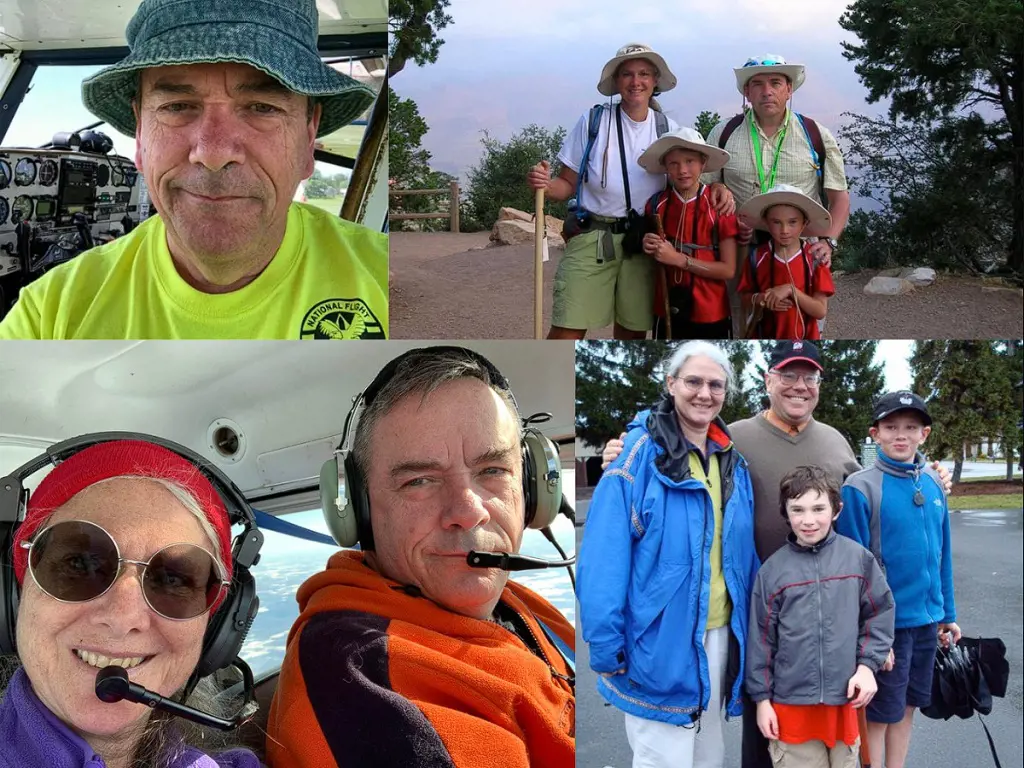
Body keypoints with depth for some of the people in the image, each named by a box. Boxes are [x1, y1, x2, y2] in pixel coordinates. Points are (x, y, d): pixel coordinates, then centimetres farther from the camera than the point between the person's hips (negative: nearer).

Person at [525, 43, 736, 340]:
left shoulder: (667, 128, 5)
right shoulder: (593, 121, -2)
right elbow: (568, 184, 1)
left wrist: (717, 187, -10)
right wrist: (545, 184, -21)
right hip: (592, 236, -3)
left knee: (634, 332, 10)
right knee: (567, 331, -11)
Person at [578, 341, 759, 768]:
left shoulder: (732, 463, 8)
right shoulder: (639, 455, -12)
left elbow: (744, 553, 14)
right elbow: (604, 560, -15)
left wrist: (747, 628, 12)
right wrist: (606, 647, -18)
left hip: (719, 636, 7)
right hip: (658, 642, -6)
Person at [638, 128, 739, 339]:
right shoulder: (657, 204, 0)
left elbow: (728, 269, -12)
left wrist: (679, 259, -19)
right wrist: (650, 249, -7)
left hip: (710, 314, -3)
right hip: (668, 310, 3)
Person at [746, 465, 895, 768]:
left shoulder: (858, 557, -2)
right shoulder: (772, 570, -4)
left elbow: (880, 613, 6)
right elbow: (761, 638, 0)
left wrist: (867, 664, -3)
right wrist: (762, 698, 1)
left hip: (846, 699, 1)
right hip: (792, 703, -1)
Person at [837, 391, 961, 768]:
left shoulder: (932, 482, 3)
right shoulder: (860, 488, -14)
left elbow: (942, 553, 10)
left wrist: (948, 613, 12)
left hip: (927, 619, 6)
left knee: (907, 707, 17)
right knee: (880, 714, 5)